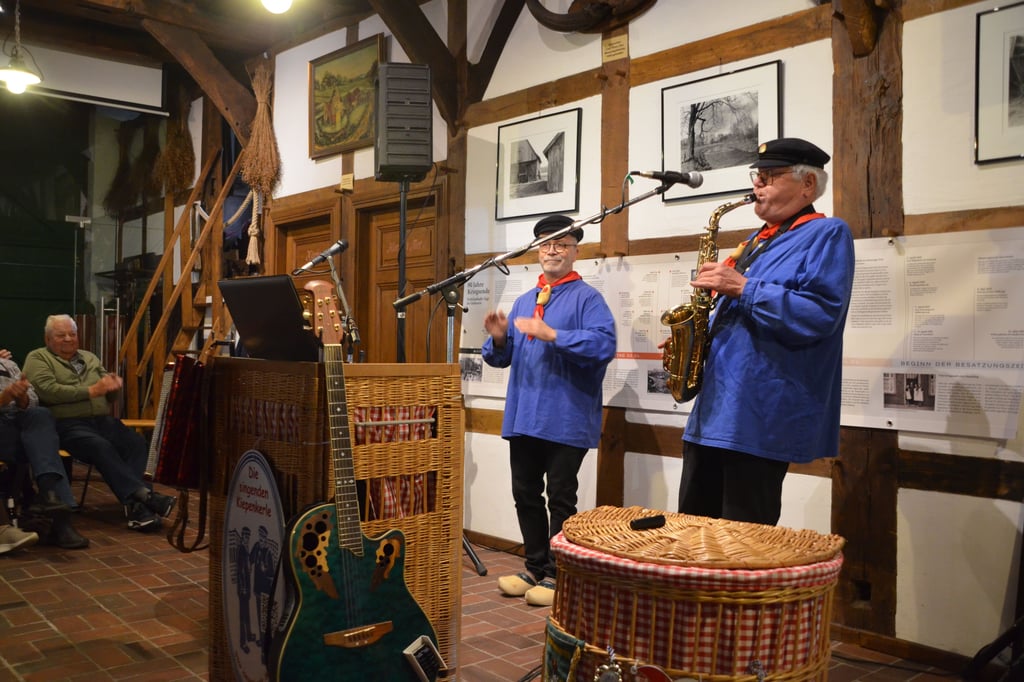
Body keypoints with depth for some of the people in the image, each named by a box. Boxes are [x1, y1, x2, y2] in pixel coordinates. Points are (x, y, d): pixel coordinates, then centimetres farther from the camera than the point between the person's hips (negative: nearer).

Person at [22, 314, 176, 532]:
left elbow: (111, 396, 22)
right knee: (102, 447, -36)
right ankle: (143, 495, -42)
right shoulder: (38, 358, 9)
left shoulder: (90, 358, 25)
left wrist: (114, 385, -3)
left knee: (136, 442, -26)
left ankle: (133, 503, -37)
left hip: (102, 420, 5)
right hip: (67, 424, -5)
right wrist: (91, 391, -12)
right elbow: (48, 391, -10)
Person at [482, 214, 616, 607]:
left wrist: (552, 334, -26)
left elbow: (605, 344, -21)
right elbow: (503, 357, 19)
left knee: (561, 499, 2)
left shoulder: (587, 298, -4)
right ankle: (535, 568, 27)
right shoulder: (524, 301, 17)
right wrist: (499, 339, -3)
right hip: (523, 417, 7)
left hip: (566, 419, -7)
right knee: (526, 496, 13)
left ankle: (557, 575, 15)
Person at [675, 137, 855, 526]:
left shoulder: (827, 235, -5)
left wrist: (743, 288, -19)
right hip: (714, 410, 9)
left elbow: (820, 315, -20)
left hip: (762, 417, -9)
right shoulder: (757, 242, 21)